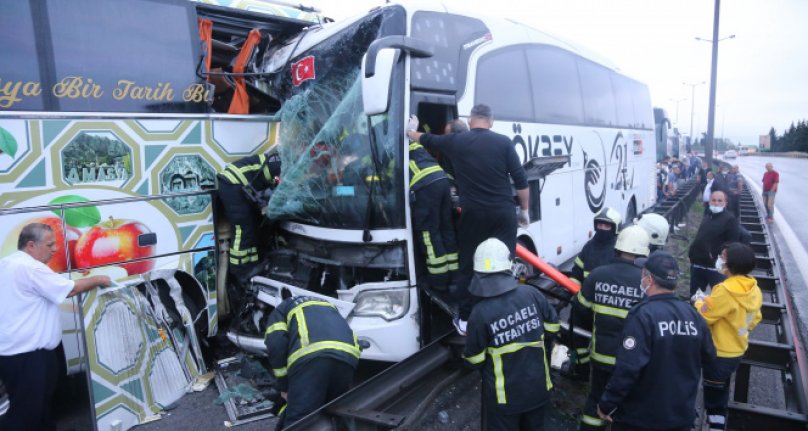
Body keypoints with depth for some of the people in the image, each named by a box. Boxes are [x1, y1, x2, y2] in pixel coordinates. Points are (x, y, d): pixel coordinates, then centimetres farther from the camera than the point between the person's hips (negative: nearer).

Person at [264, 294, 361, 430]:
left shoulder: (280, 310, 31)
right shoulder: (329, 306, 45)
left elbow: (276, 344, 8)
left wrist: (284, 386, 15)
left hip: (310, 357, -5)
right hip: (348, 356, 5)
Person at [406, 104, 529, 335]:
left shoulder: (456, 141, 3)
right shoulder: (503, 141, 2)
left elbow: (426, 139, 20)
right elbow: (520, 180, 0)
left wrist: (411, 130, 41)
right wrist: (525, 210, 11)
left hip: (473, 214, 0)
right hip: (503, 213, 0)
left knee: (468, 267, 11)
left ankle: (465, 319, 18)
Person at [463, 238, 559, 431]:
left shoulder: (480, 313, -25)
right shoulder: (531, 294, -15)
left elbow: (474, 359, -13)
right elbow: (552, 327, 1)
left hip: (504, 393, -4)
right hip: (537, 385, 4)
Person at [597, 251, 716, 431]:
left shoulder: (643, 315, -24)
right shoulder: (693, 314, -4)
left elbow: (627, 367, -28)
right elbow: (708, 357, 11)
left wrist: (606, 403, -18)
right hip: (682, 416, 5)